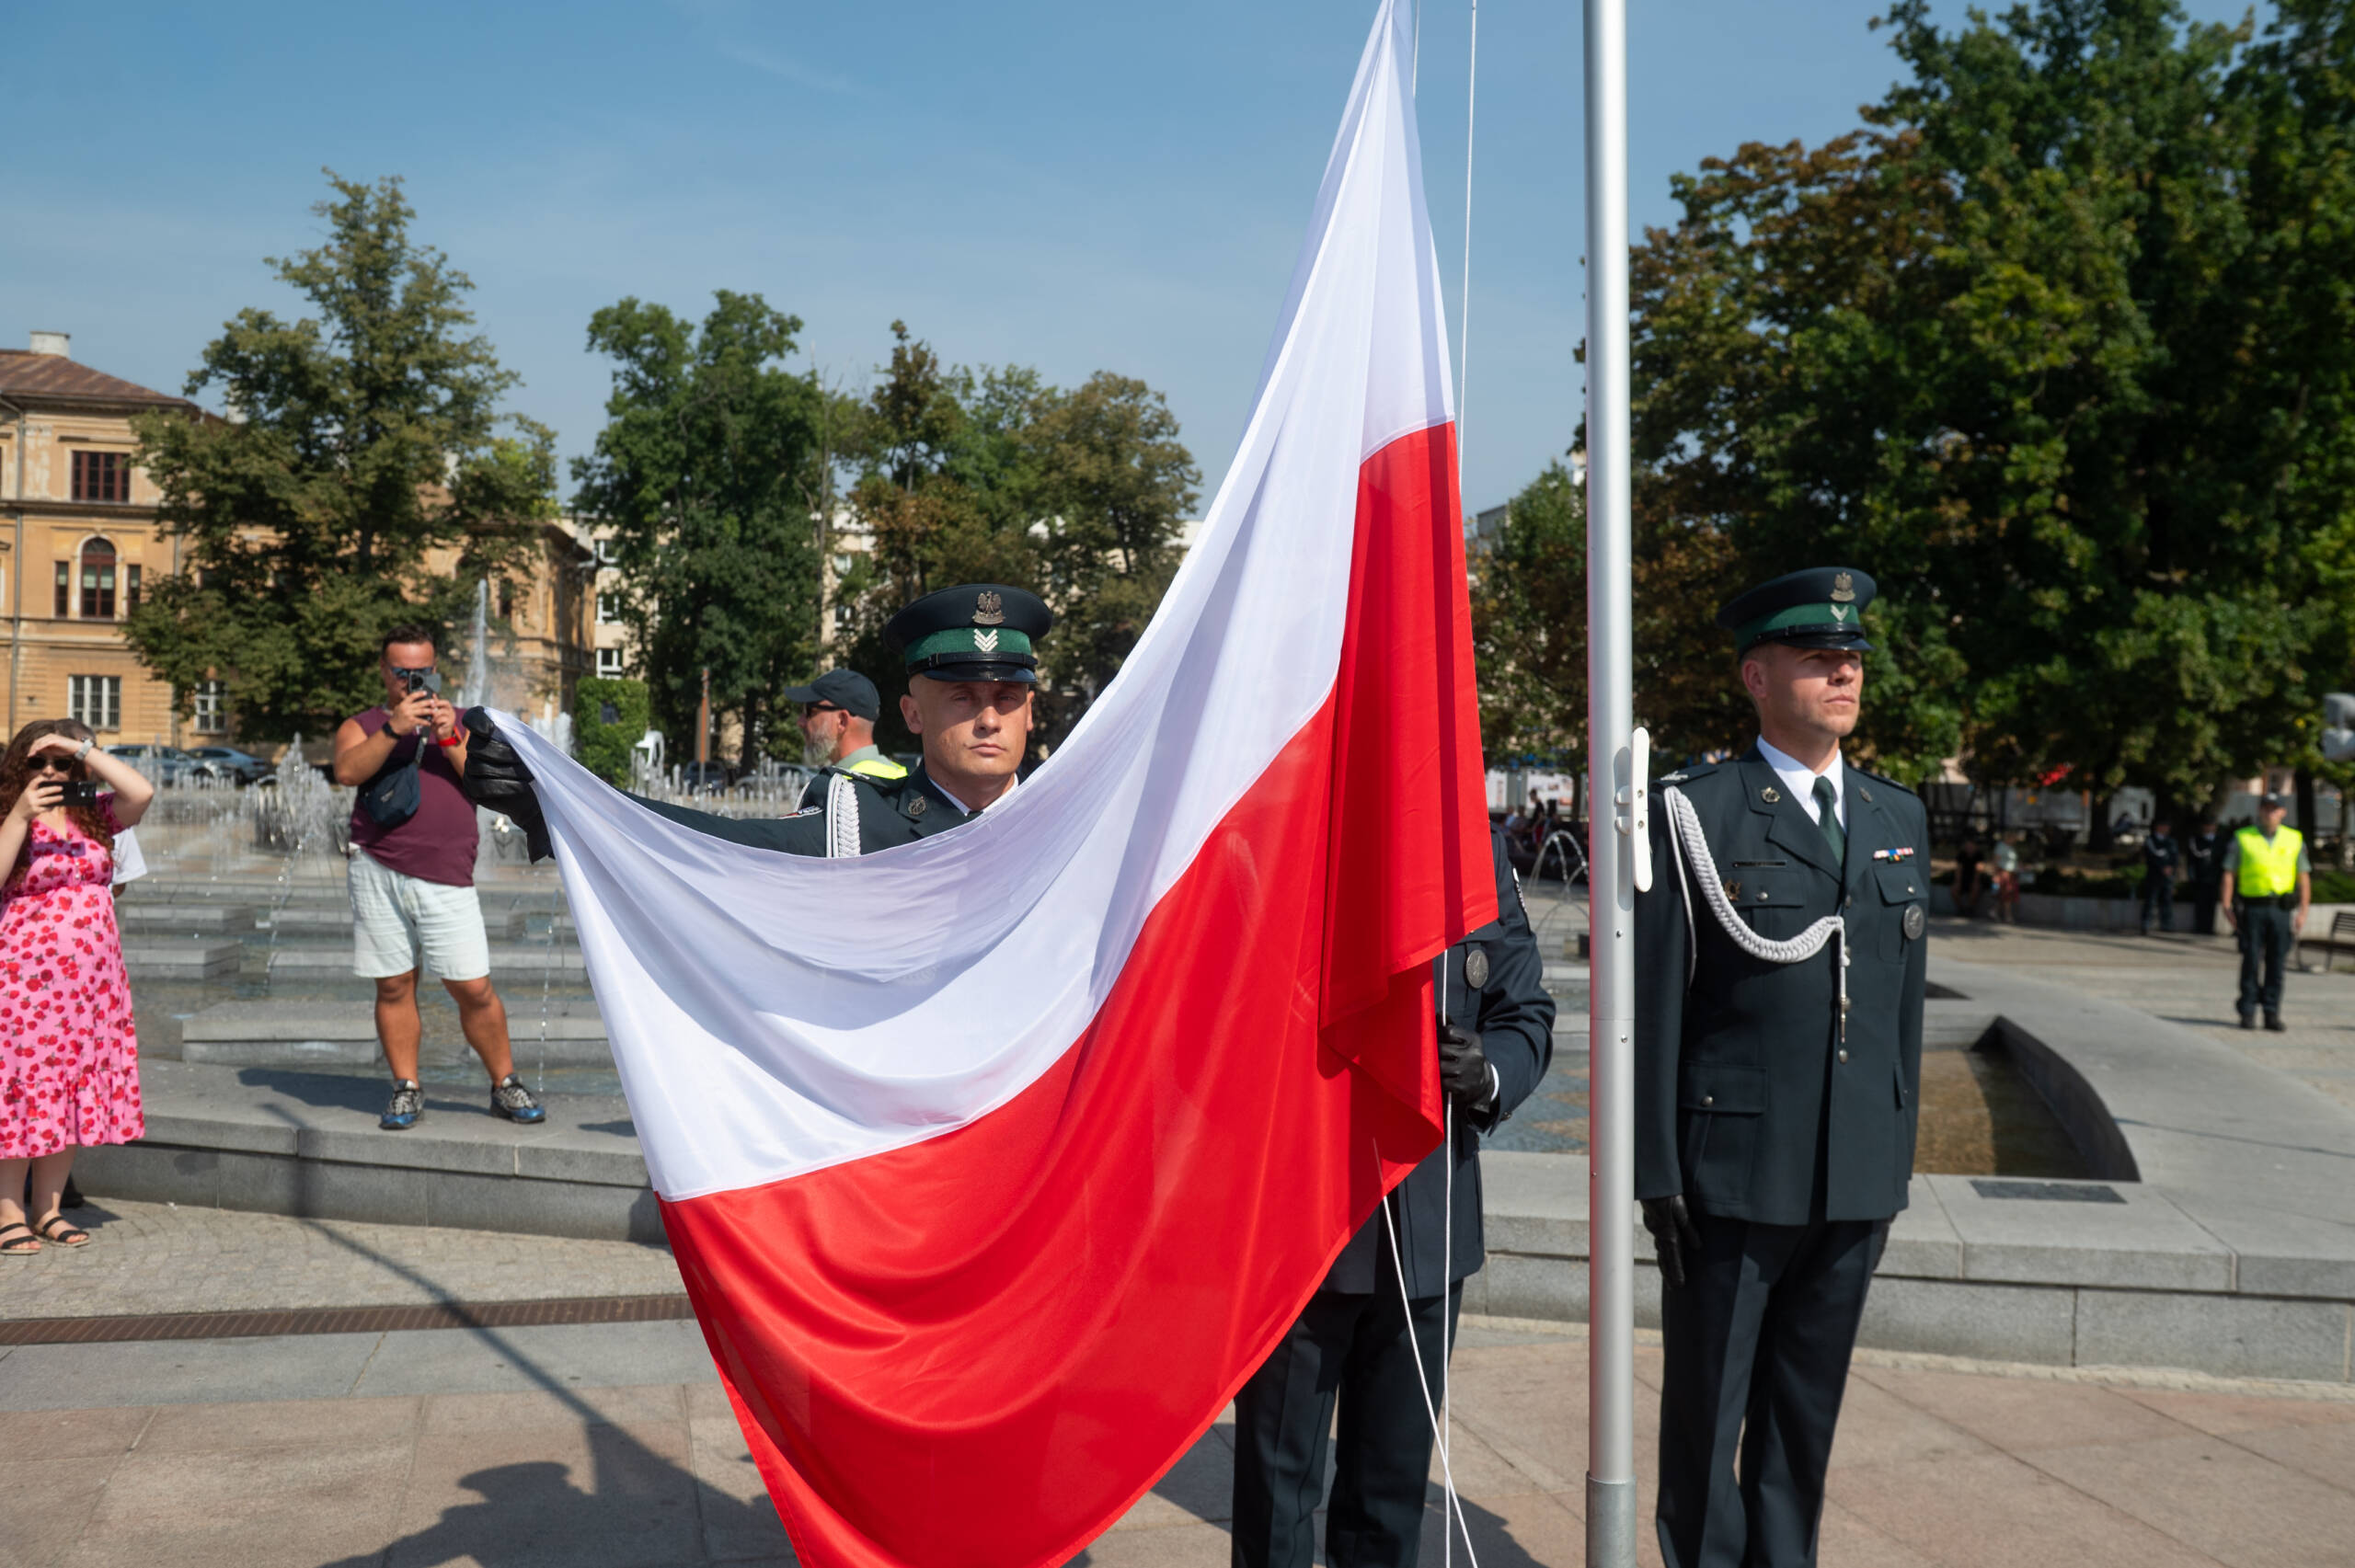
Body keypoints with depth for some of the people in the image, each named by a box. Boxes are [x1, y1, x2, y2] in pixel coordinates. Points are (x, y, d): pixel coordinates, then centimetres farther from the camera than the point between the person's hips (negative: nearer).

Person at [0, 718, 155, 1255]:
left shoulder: (96, 814, 8)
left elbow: (142, 792, -10)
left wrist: (82, 750, -10)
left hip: (90, 979, 4)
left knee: (72, 1091, 9)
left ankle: (49, 1209, 19)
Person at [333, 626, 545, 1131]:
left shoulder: (461, 724, 16)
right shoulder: (361, 727, 14)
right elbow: (346, 771, -7)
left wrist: (450, 740, -8)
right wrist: (395, 728, -17)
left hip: (445, 879, 0)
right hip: (378, 872, 1)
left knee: (473, 989, -3)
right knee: (394, 987, 4)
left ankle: (506, 1085, 10)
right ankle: (406, 1089, 16)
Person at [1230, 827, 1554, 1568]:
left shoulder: (1477, 848, 4)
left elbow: (1527, 1013, 9)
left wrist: (1489, 1073, -12)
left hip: (1427, 1225, 4)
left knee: (1394, 1483, 18)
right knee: (1278, 1485, 9)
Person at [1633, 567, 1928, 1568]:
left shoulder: (1900, 818, 11)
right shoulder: (1694, 814, -6)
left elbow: (1905, 999, 14)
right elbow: (1652, 1003, -8)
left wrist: (1897, 1153, 12)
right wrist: (1656, 1172, -10)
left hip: (1858, 1182, 5)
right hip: (1731, 1174, -5)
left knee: (1807, 1411, 16)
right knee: (1706, 1414, 8)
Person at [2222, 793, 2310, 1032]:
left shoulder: (2294, 840, 8)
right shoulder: (2242, 839, 3)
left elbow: (2304, 877, 9)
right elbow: (2229, 873, 2)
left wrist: (2303, 911, 2)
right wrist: (2227, 904, -7)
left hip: (2281, 910, 2)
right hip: (2252, 909, -2)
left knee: (2276, 963, 3)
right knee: (2251, 962, -1)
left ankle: (2272, 1014, 10)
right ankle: (2247, 1012, 6)